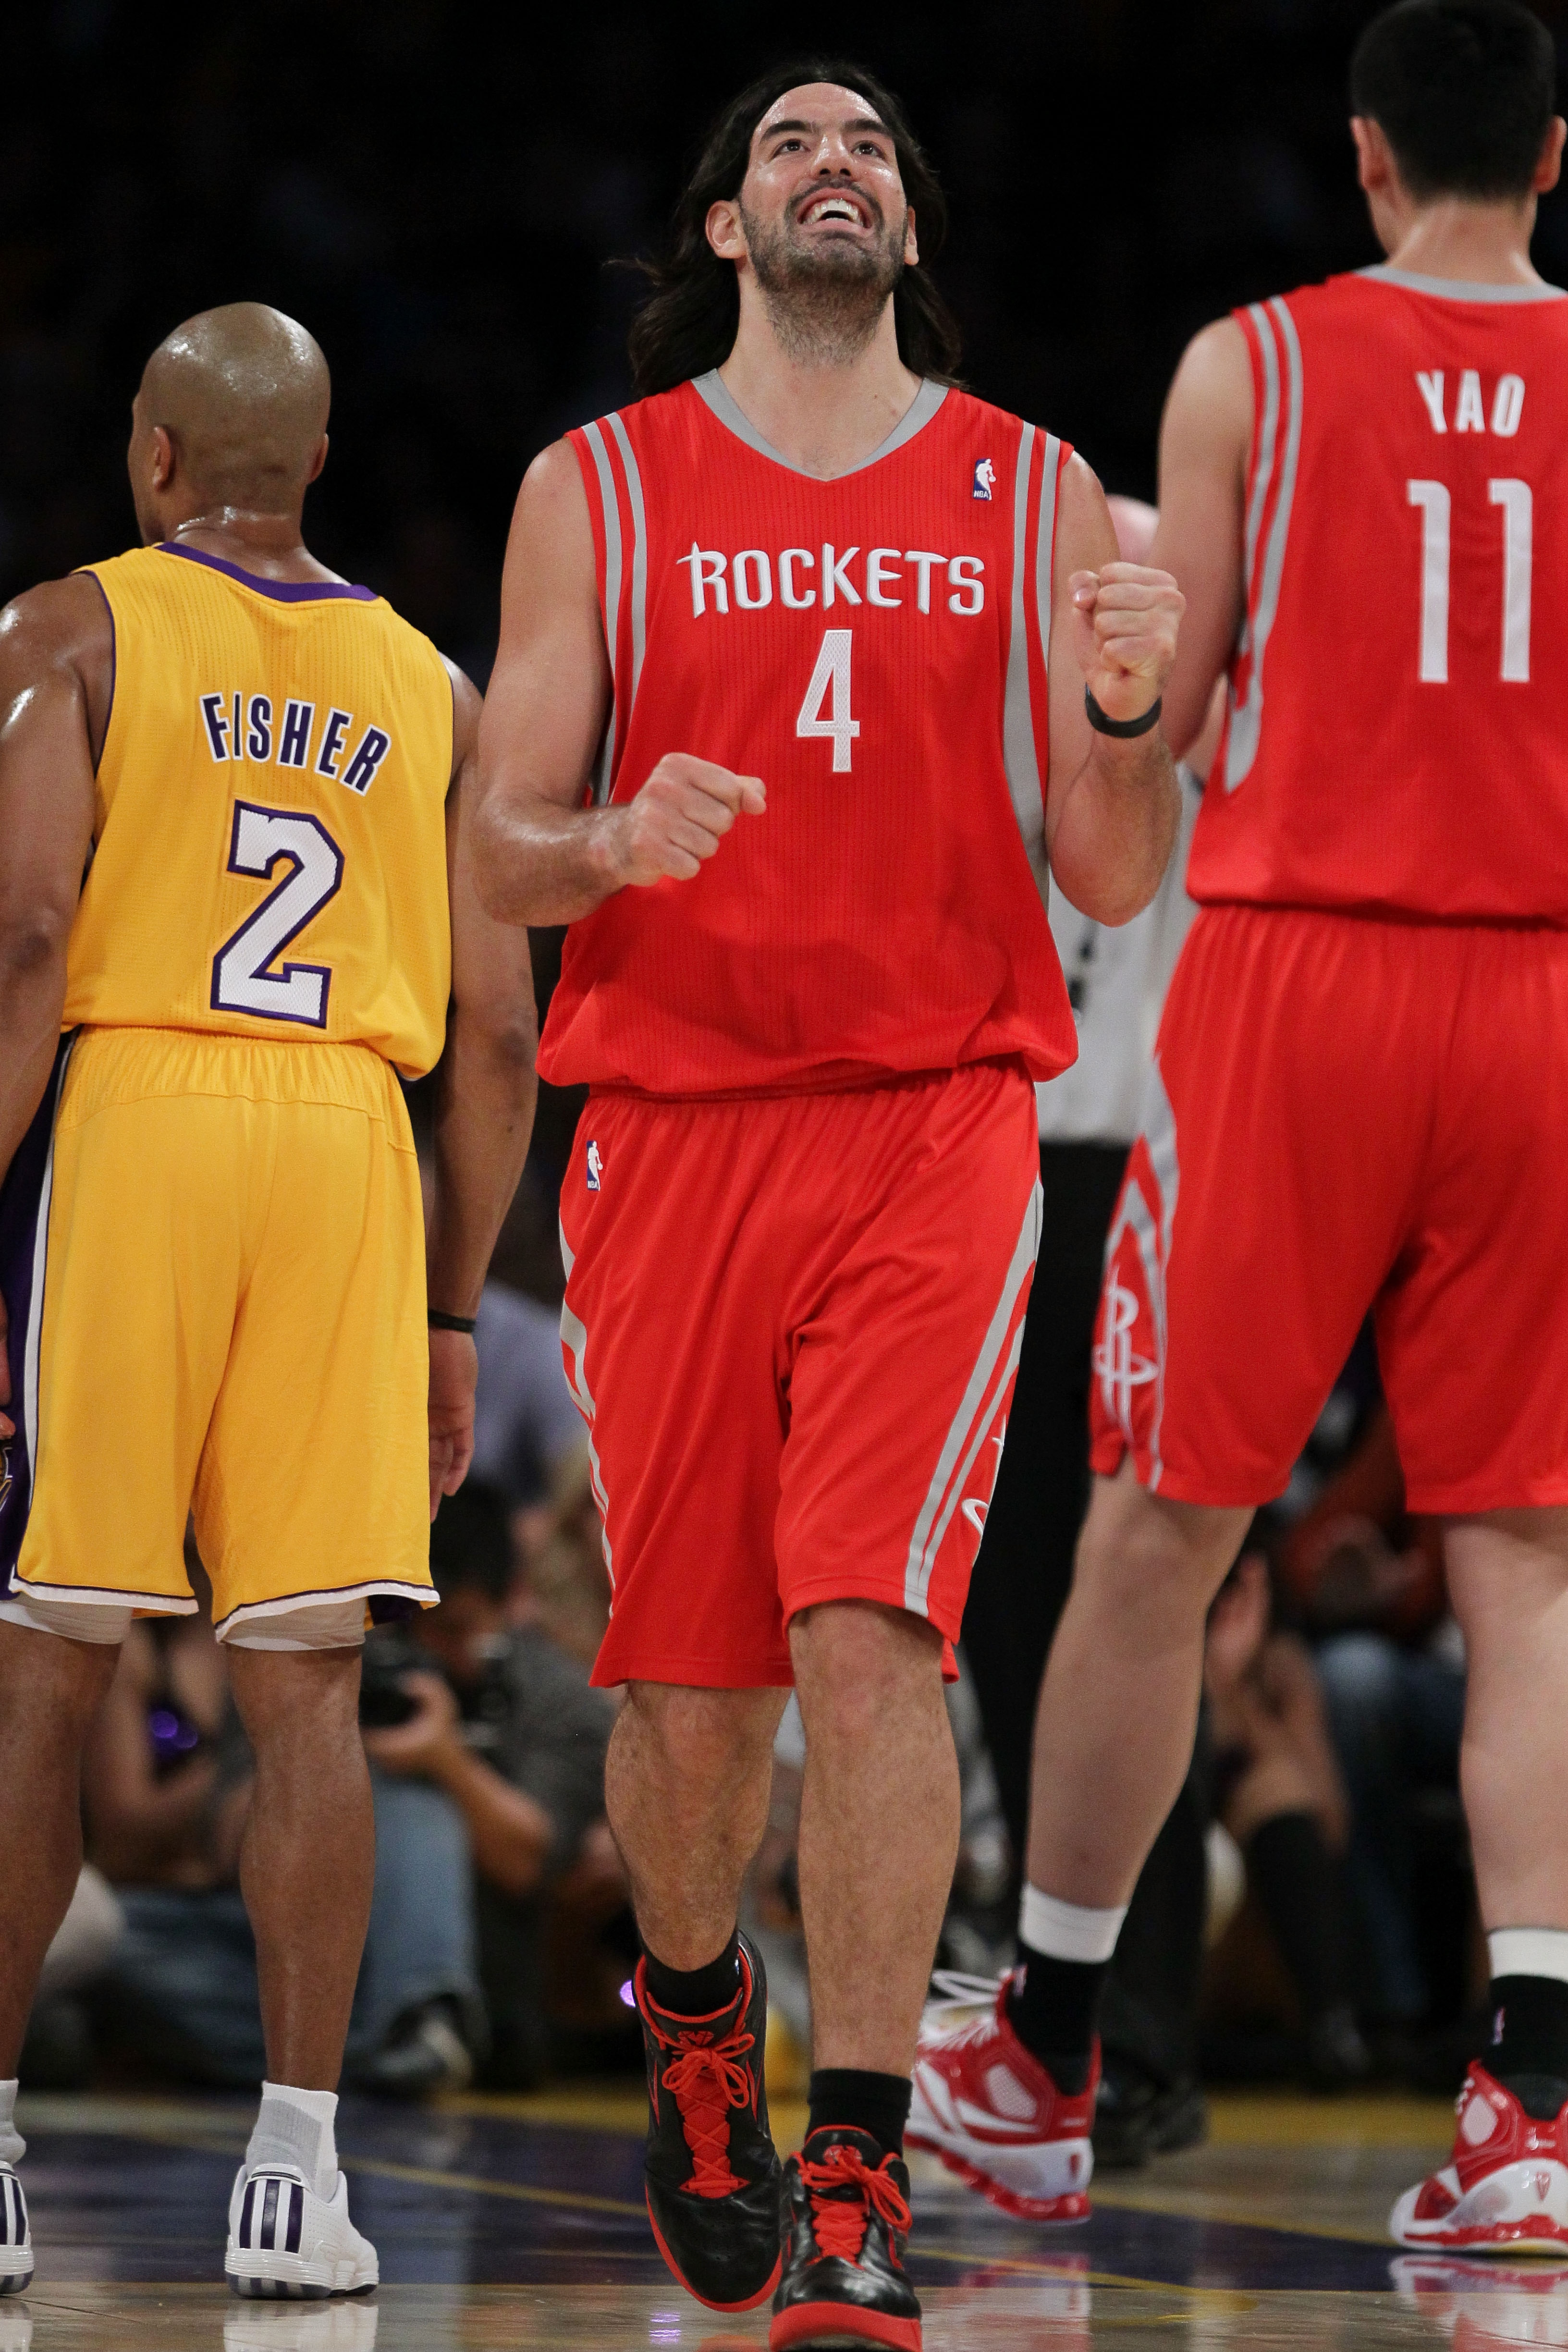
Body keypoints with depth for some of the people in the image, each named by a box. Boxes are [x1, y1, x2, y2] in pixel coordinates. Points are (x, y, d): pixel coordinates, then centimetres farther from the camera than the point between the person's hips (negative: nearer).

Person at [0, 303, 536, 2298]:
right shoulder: (427, 689, 16)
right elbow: (496, 1035, 12)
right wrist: (452, 1314, 17)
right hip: (350, 1152, 3)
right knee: (305, 1685, 2)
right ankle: (297, 2163, -2)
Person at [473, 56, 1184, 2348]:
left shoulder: (1030, 493, 9)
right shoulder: (600, 489, 8)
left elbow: (1114, 885, 7)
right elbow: (500, 852, 5)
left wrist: (1125, 709, -13)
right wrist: (617, 844, -17)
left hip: (938, 1125, -1)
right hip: (673, 1117, 1)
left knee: (874, 1636, -16)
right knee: (692, 1690, 5)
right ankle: (698, 2015, 37)